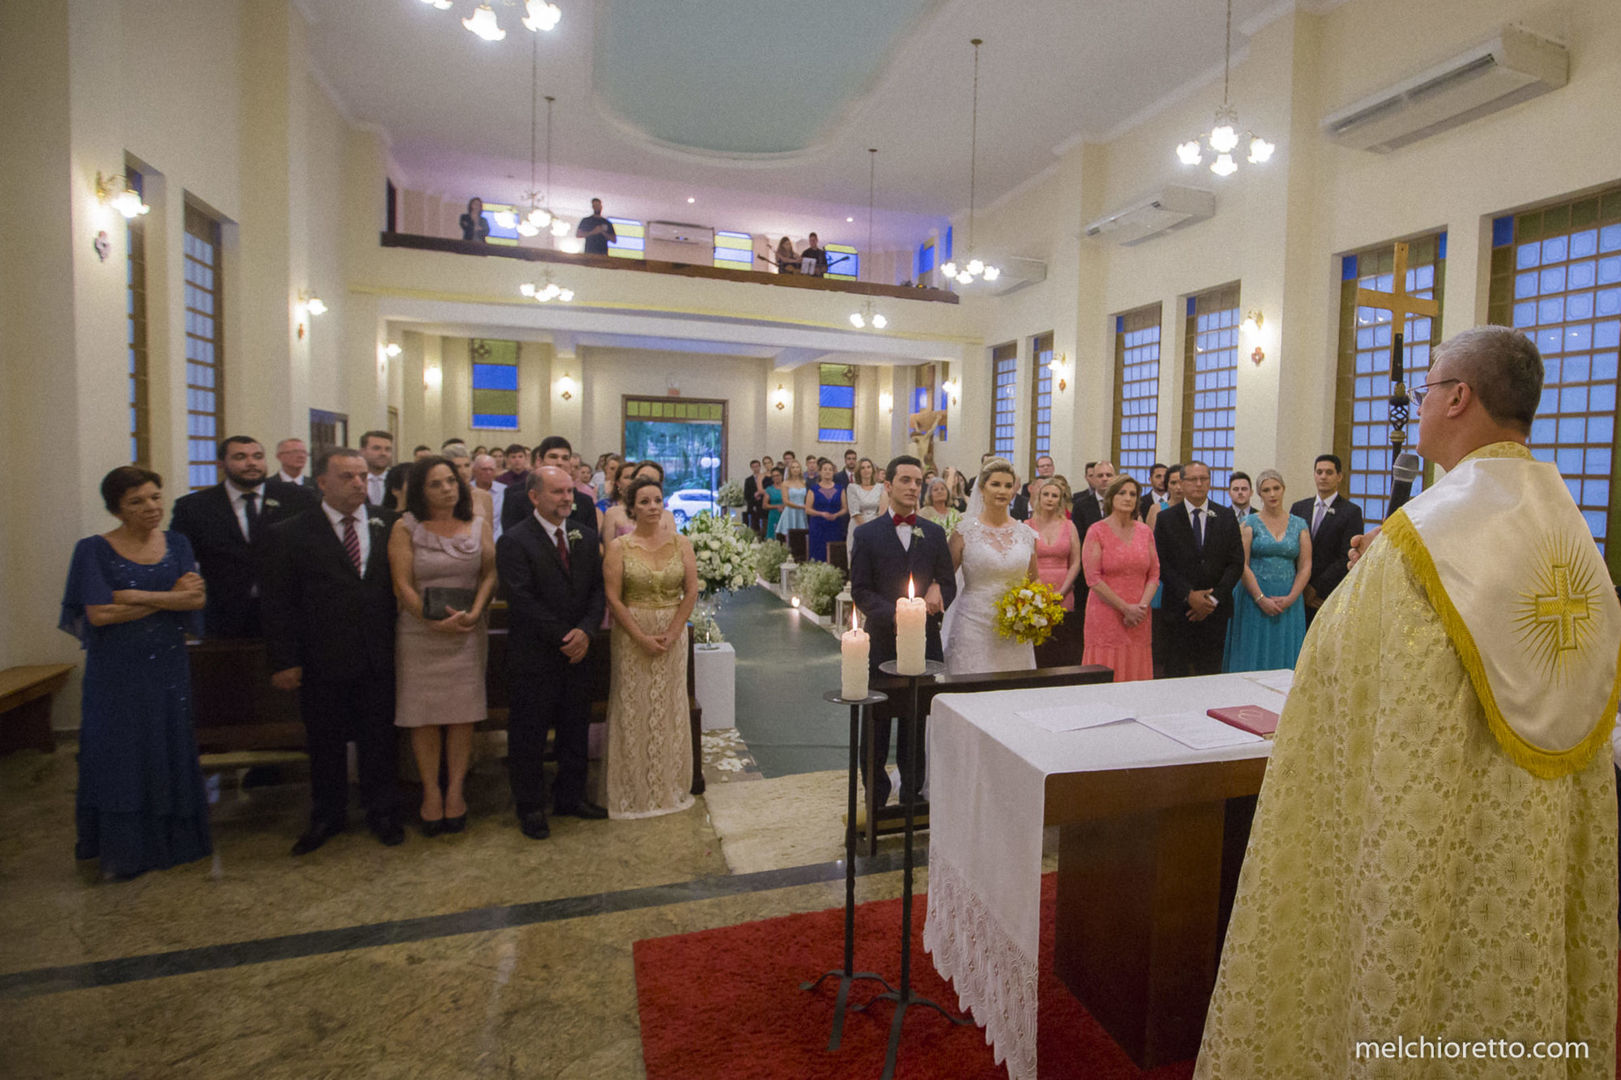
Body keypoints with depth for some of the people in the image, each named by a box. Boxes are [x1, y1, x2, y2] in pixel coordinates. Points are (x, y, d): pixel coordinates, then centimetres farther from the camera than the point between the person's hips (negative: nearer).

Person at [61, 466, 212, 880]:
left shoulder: (176, 543, 4)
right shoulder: (94, 550, -5)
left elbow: (197, 598, -8)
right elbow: (98, 613, -15)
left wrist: (138, 597, -16)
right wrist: (169, 599, -14)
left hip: (168, 668, 3)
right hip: (117, 672, -3)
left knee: (171, 752, 10)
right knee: (120, 756, 6)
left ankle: (170, 838, 26)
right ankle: (122, 852, 20)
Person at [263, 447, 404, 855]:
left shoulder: (387, 524, 2)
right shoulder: (292, 534, -2)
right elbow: (278, 603, -2)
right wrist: (283, 661, -5)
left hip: (378, 657, 1)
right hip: (322, 661, -1)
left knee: (379, 740, 12)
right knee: (325, 744, 15)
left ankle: (382, 813, 30)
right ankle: (327, 817, 35)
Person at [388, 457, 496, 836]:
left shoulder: (478, 523, 5)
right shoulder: (405, 528, -1)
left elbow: (490, 573, 3)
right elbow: (403, 585, -5)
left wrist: (474, 613, -12)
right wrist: (436, 622, -14)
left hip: (468, 632, 2)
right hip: (419, 633, -1)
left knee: (463, 714, 3)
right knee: (424, 716, 4)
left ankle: (455, 790, 15)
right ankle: (431, 792, 17)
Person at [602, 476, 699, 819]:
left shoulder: (681, 543, 3)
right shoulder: (618, 546, -3)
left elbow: (691, 592, -1)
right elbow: (613, 599, -7)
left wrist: (670, 634, -10)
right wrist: (641, 637, -13)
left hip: (673, 636, 2)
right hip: (632, 636, -2)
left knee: (669, 709, 9)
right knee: (633, 710, 4)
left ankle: (670, 786, 24)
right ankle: (634, 791, 18)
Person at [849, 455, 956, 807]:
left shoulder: (935, 533, 8)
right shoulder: (867, 534, 0)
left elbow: (949, 584, 8)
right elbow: (860, 590, -4)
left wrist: (935, 597, -15)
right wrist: (894, 615, -18)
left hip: (925, 641, 2)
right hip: (882, 642, -2)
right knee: (876, 722, 8)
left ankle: (912, 797, 25)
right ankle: (875, 798, 23)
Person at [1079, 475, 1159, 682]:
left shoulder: (1145, 531, 11)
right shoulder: (1097, 531, -3)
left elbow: (1154, 574, 9)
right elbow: (1093, 578, -9)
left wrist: (1142, 605, -7)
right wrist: (1125, 608, -11)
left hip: (1138, 619, 4)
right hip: (1106, 617, -4)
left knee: (1136, 674, 5)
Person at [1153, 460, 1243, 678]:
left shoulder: (1226, 517, 7)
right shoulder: (1166, 519, 2)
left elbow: (1236, 563, 3)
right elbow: (1161, 564, -3)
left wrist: (1214, 598, -8)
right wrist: (1189, 595, -13)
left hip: (1215, 609, 2)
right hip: (1178, 609, -1)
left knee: (1211, 673, 5)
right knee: (1176, 674, 2)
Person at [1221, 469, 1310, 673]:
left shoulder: (1299, 525, 9)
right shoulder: (1249, 524, 0)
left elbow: (1305, 567, 4)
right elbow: (1242, 566, -7)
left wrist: (1290, 599, -8)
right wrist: (1261, 599, -14)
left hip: (1288, 601, 2)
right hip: (1254, 599, -2)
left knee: (1284, 657, 5)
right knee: (1253, 656, 0)